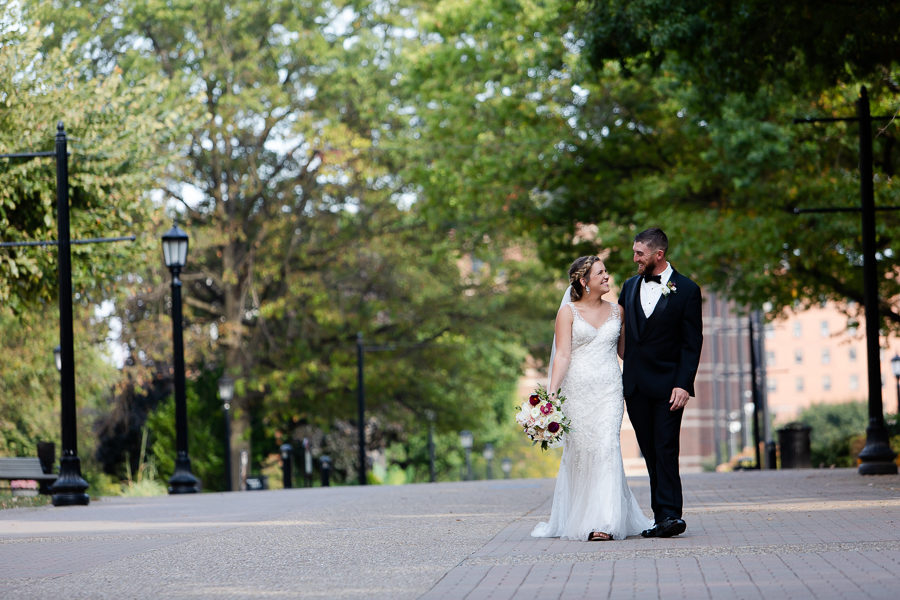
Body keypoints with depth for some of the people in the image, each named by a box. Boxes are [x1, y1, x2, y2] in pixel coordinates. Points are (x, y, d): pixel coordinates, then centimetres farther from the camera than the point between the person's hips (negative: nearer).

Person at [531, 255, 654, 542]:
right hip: (576, 391, -2)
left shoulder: (616, 311, 11)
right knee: (577, 452, 2)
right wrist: (551, 394, -17)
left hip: (609, 389, 2)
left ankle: (603, 523, -16)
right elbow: (562, 355, -7)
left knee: (606, 448, -12)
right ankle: (569, 517, 18)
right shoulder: (568, 312, 1)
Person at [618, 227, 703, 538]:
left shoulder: (687, 290, -2)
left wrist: (683, 385, -13)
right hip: (635, 384, 5)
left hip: (667, 384, -5)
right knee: (651, 453, 4)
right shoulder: (630, 286, 13)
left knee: (665, 451, -11)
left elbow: (692, 343, -5)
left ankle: (669, 515, -12)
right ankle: (665, 517, 6)